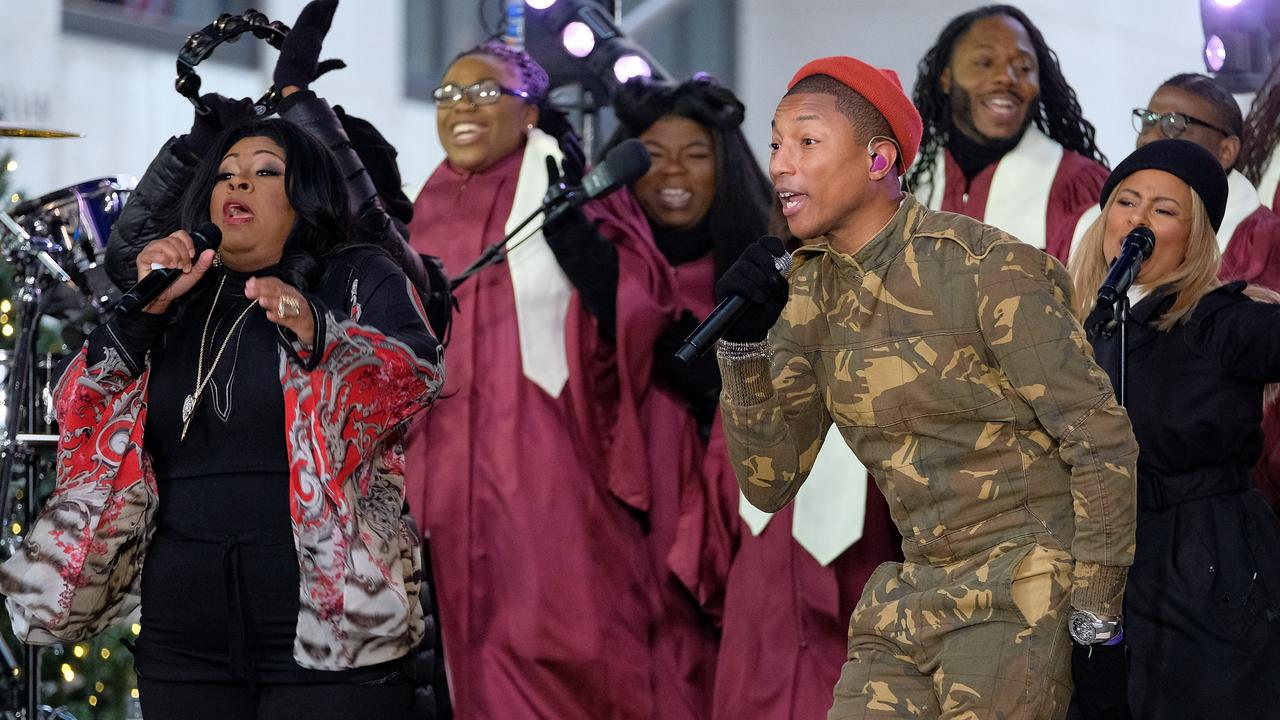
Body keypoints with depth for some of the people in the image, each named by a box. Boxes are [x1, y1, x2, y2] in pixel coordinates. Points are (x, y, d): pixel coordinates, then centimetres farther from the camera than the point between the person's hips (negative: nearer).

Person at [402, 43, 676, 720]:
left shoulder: (571, 191, 0)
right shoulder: (432, 214, 14)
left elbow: (637, 303, -13)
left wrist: (567, 219, -23)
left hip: (551, 470, -5)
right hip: (454, 477, 5)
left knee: (561, 659, -8)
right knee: (485, 662, 5)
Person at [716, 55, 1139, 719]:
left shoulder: (987, 269, -14)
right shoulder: (812, 294, 5)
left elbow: (1103, 443, -12)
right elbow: (770, 483, 4)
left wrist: (1096, 623, -11)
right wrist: (744, 346, -10)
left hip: (1025, 593, -6)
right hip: (913, 596, 6)